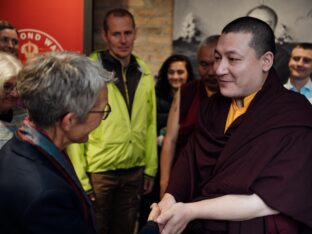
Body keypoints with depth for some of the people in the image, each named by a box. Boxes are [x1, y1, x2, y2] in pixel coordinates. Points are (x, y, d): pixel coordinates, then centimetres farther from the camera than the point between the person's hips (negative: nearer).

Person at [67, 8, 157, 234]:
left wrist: (150, 168, 8)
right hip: (98, 171, -4)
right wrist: (80, 178, -13)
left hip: (134, 171, 4)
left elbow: (150, 124, 10)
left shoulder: (144, 74, 4)